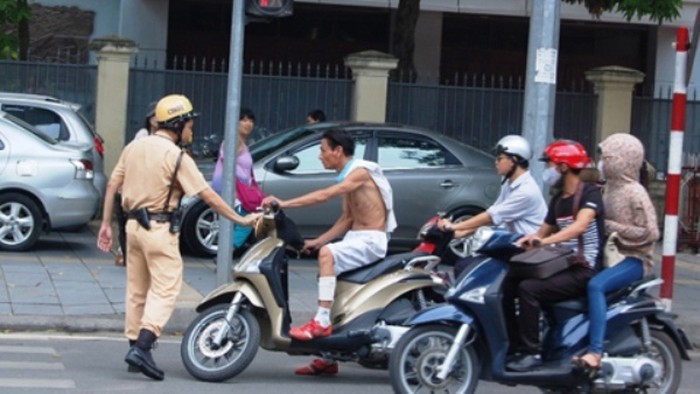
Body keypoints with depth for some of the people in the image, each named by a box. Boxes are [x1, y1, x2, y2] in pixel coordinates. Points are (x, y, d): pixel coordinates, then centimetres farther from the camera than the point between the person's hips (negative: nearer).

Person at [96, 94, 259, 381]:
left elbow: (113, 185, 10)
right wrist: (240, 219, -7)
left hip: (134, 225, 7)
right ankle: (142, 348, -18)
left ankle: (135, 348, 19)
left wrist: (106, 223, 16)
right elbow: (208, 195, -13)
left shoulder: (134, 147, 9)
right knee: (164, 290, -6)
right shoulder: (177, 157, -11)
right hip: (160, 228, -7)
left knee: (137, 290, 14)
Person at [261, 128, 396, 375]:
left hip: (372, 240, -10)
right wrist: (316, 241, 7)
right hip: (356, 239, 10)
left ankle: (322, 322, -32)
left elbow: (324, 195, -25)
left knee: (328, 253, -31)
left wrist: (284, 204, -26)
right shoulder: (347, 178, 15)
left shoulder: (360, 172, -14)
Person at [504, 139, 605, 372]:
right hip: (562, 265, 9)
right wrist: (526, 240, -4)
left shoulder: (590, 193, -11)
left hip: (584, 271, -9)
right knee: (507, 286, -2)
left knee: (529, 289, -27)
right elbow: (544, 231, 19)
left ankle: (532, 353, -22)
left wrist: (543, 241, -40)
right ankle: (515, 346, 3)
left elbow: (580, 225, -28)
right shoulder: (557, 200, 16)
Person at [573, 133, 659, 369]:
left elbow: (649, 233, -17)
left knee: (596, 286, -34)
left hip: (633, 259, -9)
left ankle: (595, 352, -39)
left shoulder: (634, 193, -11)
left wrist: (611, 227, -16)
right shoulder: (608, 189, 14)